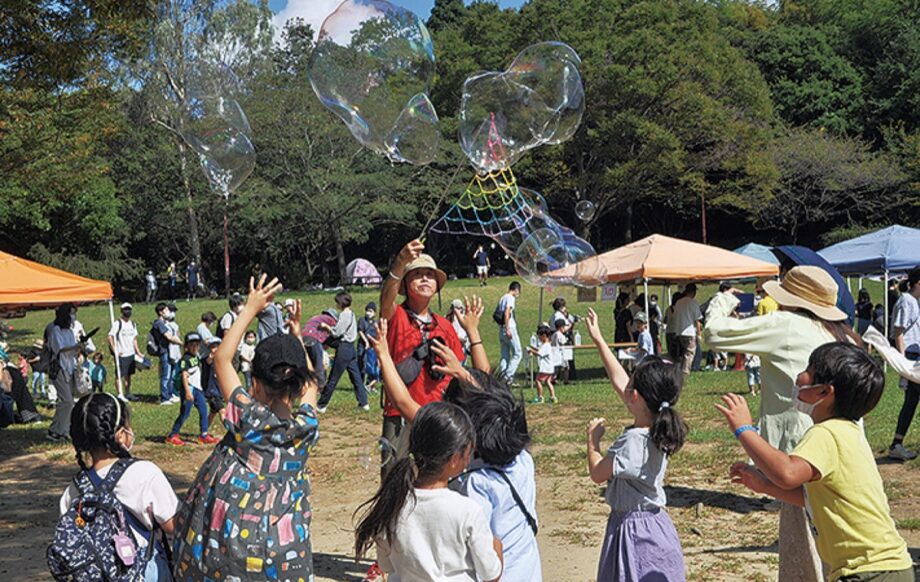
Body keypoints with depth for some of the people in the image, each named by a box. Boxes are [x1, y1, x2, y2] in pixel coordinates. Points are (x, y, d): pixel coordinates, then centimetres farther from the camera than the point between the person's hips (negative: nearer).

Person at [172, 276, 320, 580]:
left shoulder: (248, 418, -14)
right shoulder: (307, 426, -7)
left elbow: (221, 359, -1)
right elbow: (309, 386, 18)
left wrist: (250, 309, 4)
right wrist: (297, 338, 22)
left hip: (228, 540, -2)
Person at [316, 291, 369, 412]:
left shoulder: (344, 315, -14)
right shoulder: (351, 314, 14)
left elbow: (336, 332, -16)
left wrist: (326, 326, -1)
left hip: (344, 348, -9)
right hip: (351, 348, 9)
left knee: (333, 378, -3)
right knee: (356, 376, 9)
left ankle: (321, 405, 4)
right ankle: (364, 403, 8)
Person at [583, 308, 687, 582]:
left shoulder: (634, 441, -25)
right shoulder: (655, 428, 0)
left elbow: (597, 473, -16)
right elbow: (618, 380, 10)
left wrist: (593, 439, -1)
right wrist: (598, 340, 16)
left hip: (633, 530, -8)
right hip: (652, 525, 9)